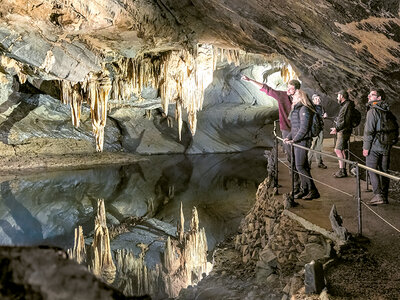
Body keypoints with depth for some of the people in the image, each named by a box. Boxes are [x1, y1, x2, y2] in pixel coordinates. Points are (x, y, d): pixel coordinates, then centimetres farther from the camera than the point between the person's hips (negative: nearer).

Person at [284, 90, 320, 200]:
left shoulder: (304, 109, -14)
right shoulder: (295, 109, 18)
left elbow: (304, 128, -21)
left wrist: (294, 140, -20)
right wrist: (289, 137, 11)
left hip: (303, 141, -10)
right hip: (297, 141, 10)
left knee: (300, 166, -10)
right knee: (303, 166, 12)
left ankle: (313, 191, -5)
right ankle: (305, 190, 17)